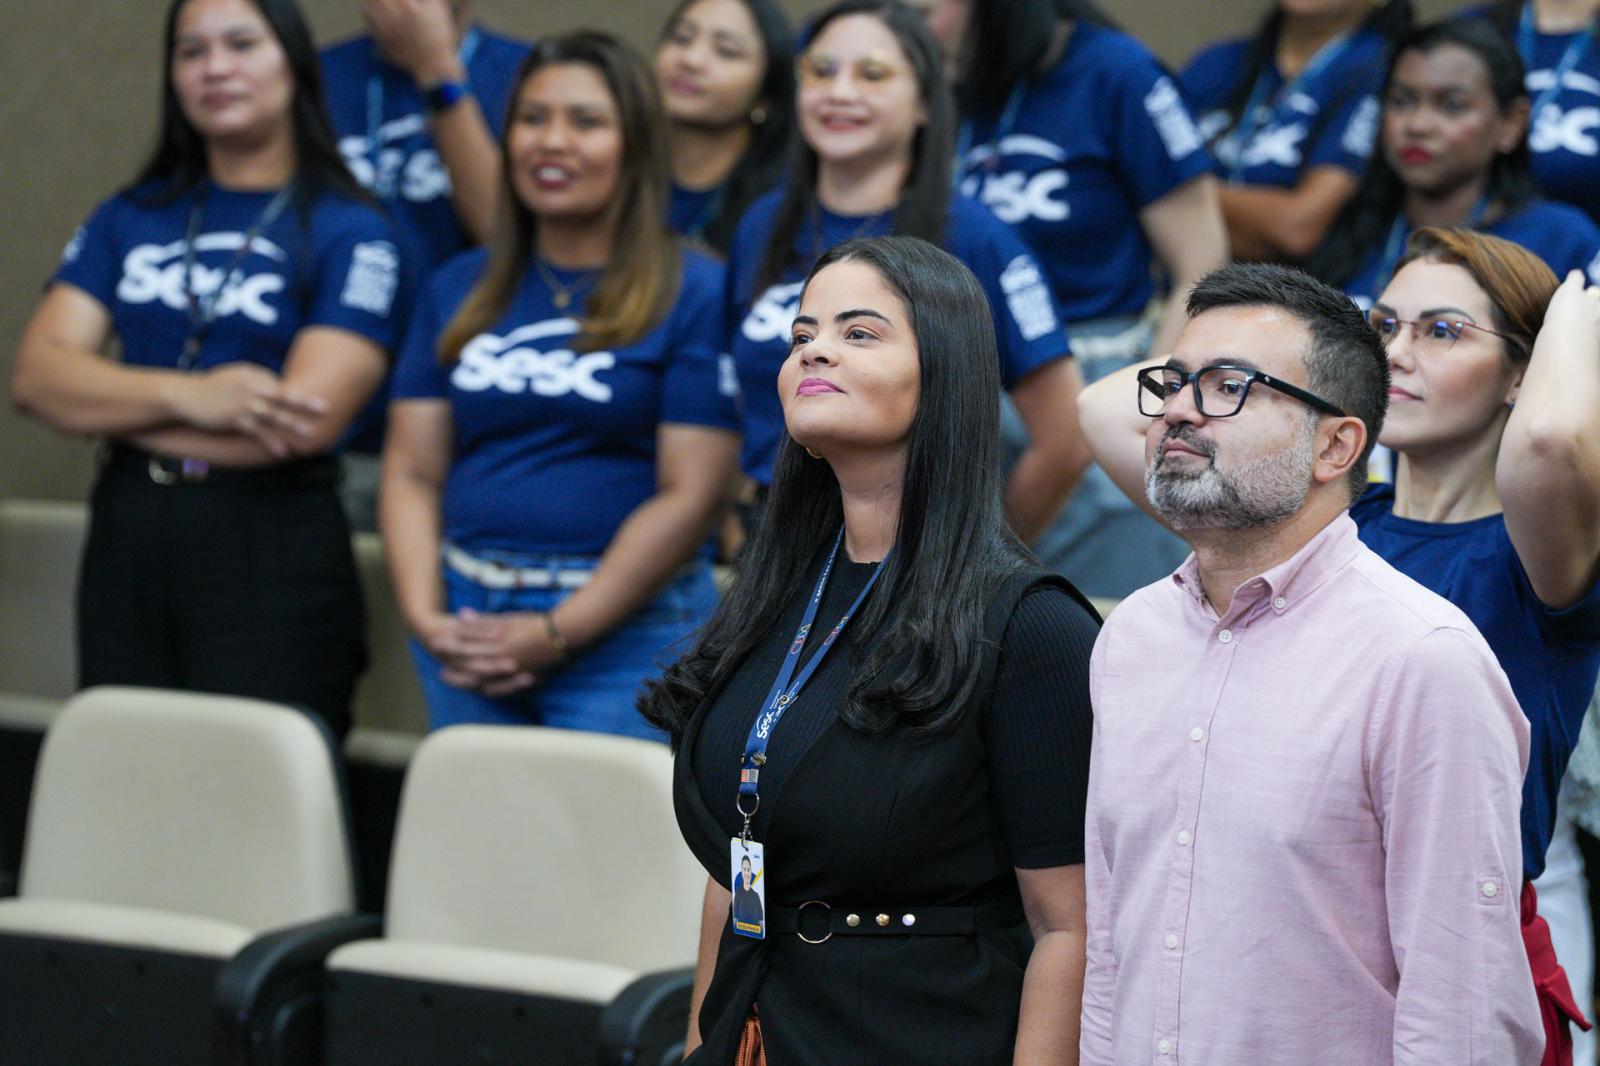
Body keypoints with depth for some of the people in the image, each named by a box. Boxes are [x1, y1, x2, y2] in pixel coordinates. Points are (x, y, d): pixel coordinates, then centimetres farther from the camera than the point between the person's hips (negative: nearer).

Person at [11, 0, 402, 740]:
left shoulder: (349, 233, -2)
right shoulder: (129, 219, 12)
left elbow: (305, 420, -14)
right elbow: (35, 377, 1)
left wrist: (109, 407, -5)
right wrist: (188, 396, -16)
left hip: (275, 548, -4)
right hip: (125, 542, 5)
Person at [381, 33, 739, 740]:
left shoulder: (696, 294, -2)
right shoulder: (459, 290, 13)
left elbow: (690, 494, -9)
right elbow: (412, 473, 11)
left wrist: (557, 634, -12)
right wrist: (425, 616, -5)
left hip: (627, 631, -4)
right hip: (466, 620, 4)